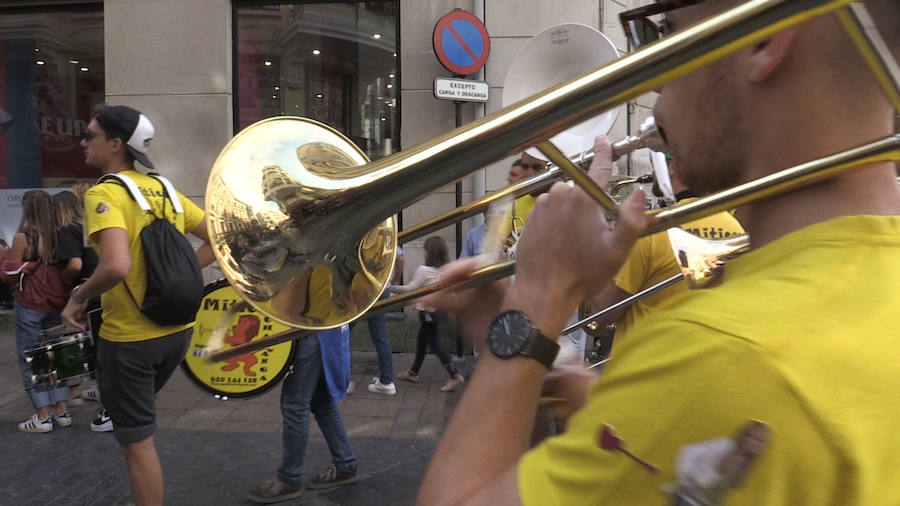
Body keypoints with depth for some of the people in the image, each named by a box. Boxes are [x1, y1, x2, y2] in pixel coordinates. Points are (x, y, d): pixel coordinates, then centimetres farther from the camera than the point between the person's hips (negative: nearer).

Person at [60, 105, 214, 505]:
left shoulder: (103, 193, -16)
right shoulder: (164, 190, 7)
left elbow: (116, 266, -32)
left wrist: (78, 297, -14)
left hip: (130, 337, -8)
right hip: (177, 330, 8)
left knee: (136, 442, 7)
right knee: (137, 427, 28)